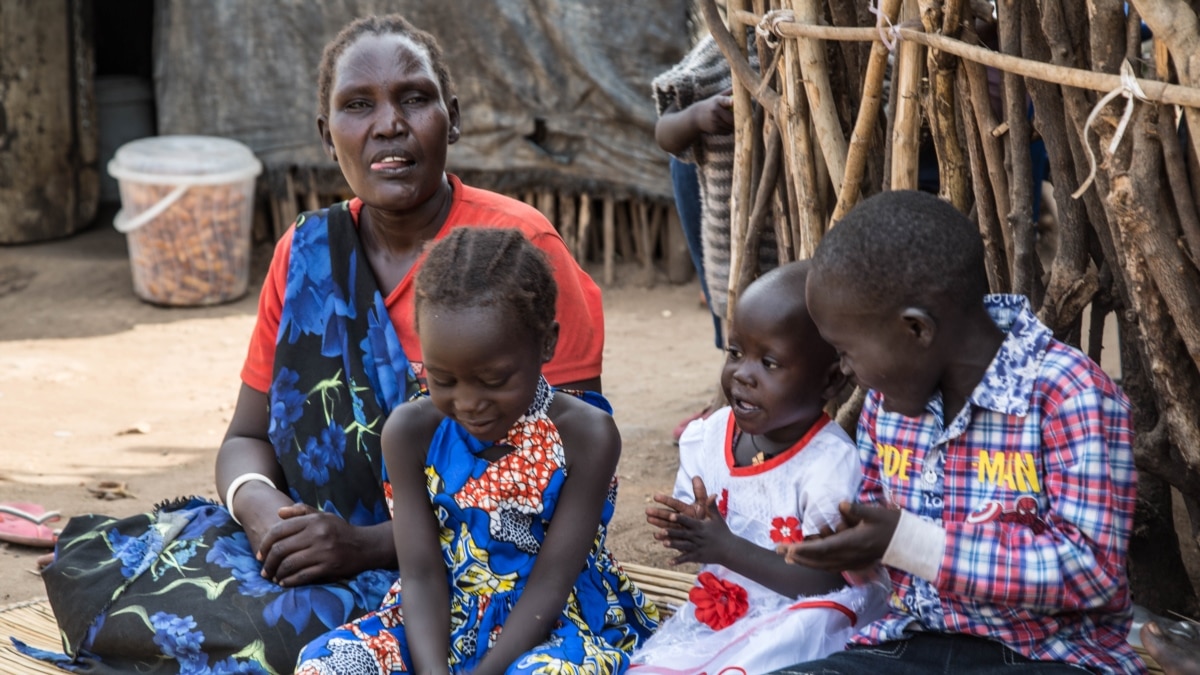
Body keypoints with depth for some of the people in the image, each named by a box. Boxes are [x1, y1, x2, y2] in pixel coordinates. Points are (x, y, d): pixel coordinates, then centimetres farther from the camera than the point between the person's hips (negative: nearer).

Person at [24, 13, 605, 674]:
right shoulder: (306, 254, 7)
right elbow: (247, 439, 13)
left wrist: (371, 543, -20)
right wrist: (258, 505, -13)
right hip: (316, 540, 5)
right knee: (95, 557, -14)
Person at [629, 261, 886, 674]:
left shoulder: (831, 465, -19)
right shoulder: (705, 438, -1)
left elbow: (824, 580, -20)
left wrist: (726, 547, -25)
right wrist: (689, 528, -18)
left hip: (794, 620, -5)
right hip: (715, 610, 6)